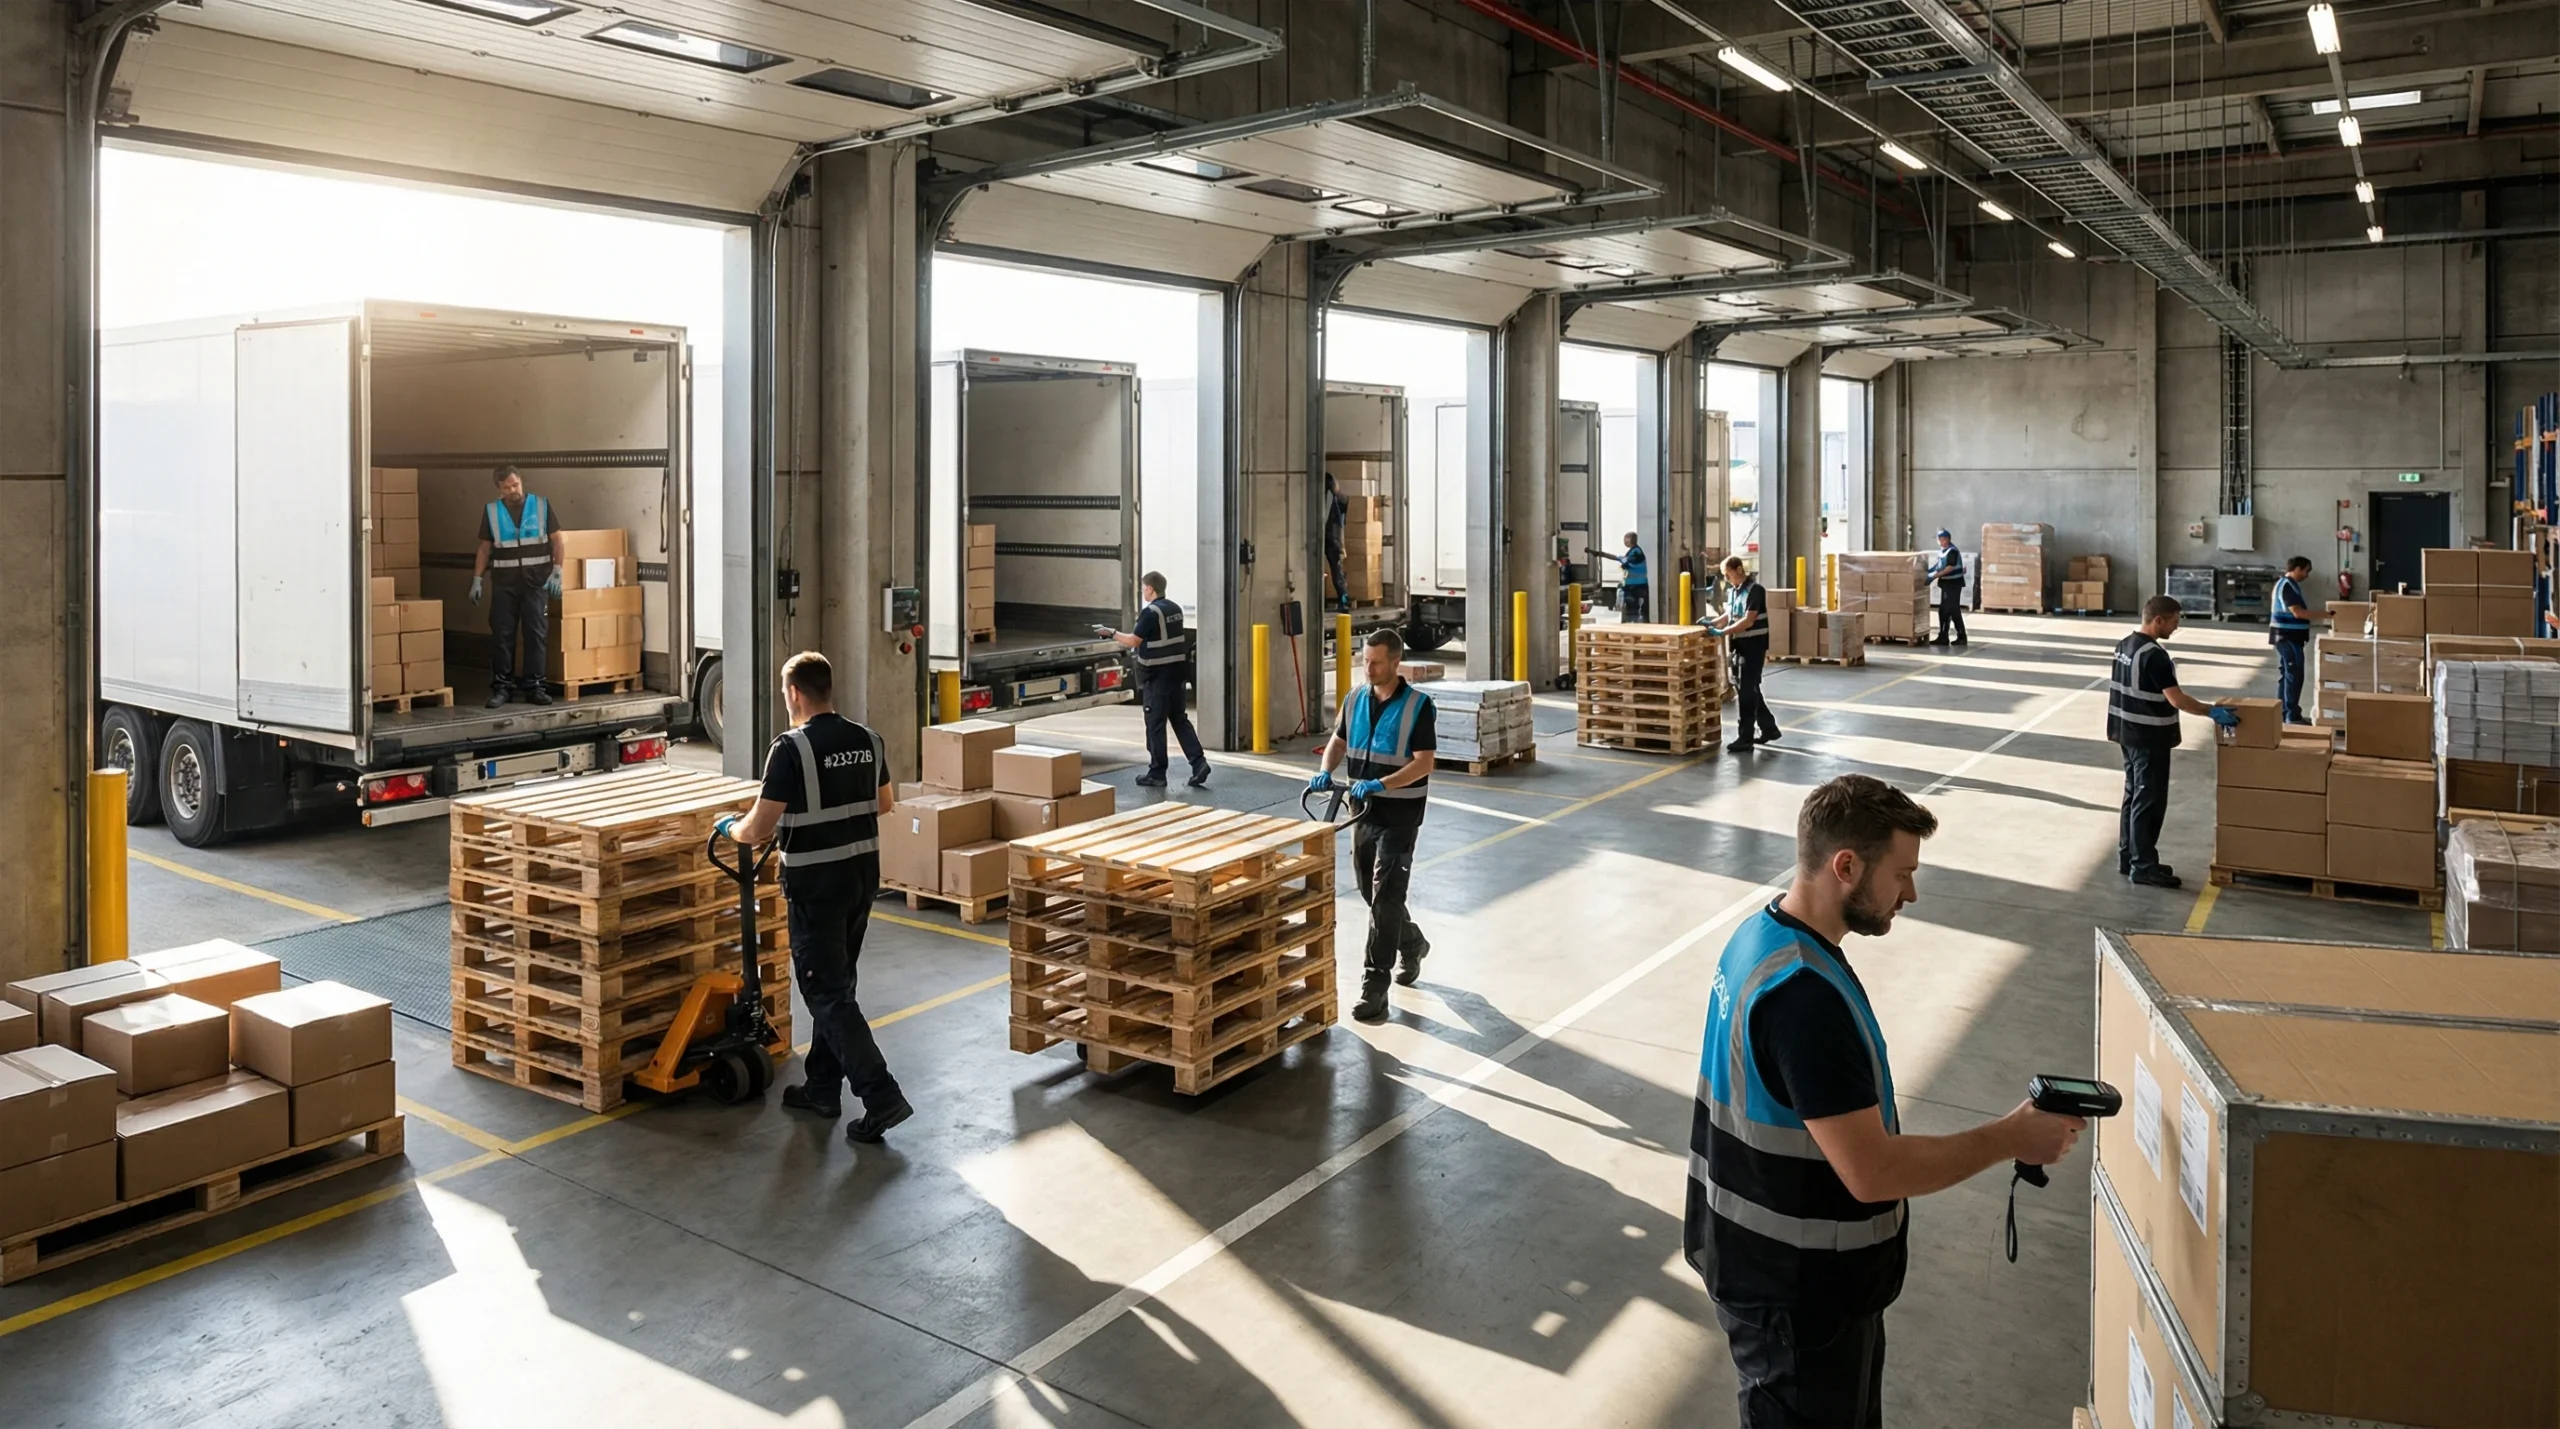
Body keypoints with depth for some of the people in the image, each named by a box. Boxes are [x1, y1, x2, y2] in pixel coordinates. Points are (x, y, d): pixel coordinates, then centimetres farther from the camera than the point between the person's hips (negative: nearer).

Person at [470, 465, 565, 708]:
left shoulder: (541, 505, 1)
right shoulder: (491, 511, 4)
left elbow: (556, 540, 3)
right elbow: (485, 548, 9)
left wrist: (556, 572, -7)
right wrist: (477, 579, 3)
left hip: (536, 581, -1)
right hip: (505, 582, 1)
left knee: (536, 634, 2)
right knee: (502, 634, 1)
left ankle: (534, 686, 8)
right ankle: (500, 687, 7)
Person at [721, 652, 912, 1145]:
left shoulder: (791, 748, -18)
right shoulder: (868, 741, 3)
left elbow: (759, 829, -15)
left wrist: (731, 829, 6)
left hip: (816, 884, -7)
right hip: (863, 874, 7)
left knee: (827, 993, -2)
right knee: (835, 983, 18)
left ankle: (882, 1097, -7)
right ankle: (823, 1088, 28)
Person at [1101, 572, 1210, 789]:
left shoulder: (1150, 612, -16)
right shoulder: (1175, 609, 10)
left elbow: (1134, 641, -11)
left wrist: (1113, 633, 2)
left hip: (1157, 675, -8)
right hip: (1176, 671, 8)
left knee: (1155, 725, 0)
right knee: (1180, 719, 13)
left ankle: (1157, 774, 6)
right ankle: (1198, 763, 3)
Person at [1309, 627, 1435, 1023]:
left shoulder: (1418, 706, -13)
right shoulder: (1355, 700, 5)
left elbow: (1424, 762, -18)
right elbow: (1338, 741, 16)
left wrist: (1381, 784, -29)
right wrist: (1325, 770, -4)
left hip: (1400, 814, -7)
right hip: (1364, 810, 7)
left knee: (1385, 898, -10)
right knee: (1372, 891, 18)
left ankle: (1374, 987, -8)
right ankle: (1412, 944, 44)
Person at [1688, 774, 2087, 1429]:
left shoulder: (1762, 935, 0)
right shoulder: (1805, 994, -32)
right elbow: (1873, 1171, -30)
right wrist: (2009, 1138, -19)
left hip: (1762, 1255, 9)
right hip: (1798, 1291, -9)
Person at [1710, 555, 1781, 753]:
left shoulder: (1755, 590, -17)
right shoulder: (1733, 590, 9)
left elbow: (1748, 621, -22)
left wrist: (1723, 632, -26)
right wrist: (1712, 623, 0)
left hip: (1754, 645, -9)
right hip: (1739, 644, 9)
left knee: (1746, 690, -6)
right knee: (1748, 689, 15)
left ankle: (1746, 737, 0)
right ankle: (1768, 728, 29)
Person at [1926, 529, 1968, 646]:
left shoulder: (1952, 551, -16)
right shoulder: (1942, 550, 12)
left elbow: (1950, 568, -24)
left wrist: (1935, 576, -26)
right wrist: (1929, 571, 4)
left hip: (1953, 584, -10)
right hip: (1946, 583, 10)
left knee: (1953, 610, -7)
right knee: (1943, 610, 10)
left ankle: (1961, 637, 0)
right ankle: (1943, 637, 13)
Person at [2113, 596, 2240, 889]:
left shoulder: (2124, 644, 7)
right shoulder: (2154, 655, -22)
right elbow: (2177, 699, -24)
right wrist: (2213, 712, -17)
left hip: (2128, 732, 9)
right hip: (2149, 738, -9)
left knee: (2134, 795, 16)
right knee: (2150, 800, -2)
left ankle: (2127, 857, 23)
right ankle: (2143, 866, 4)